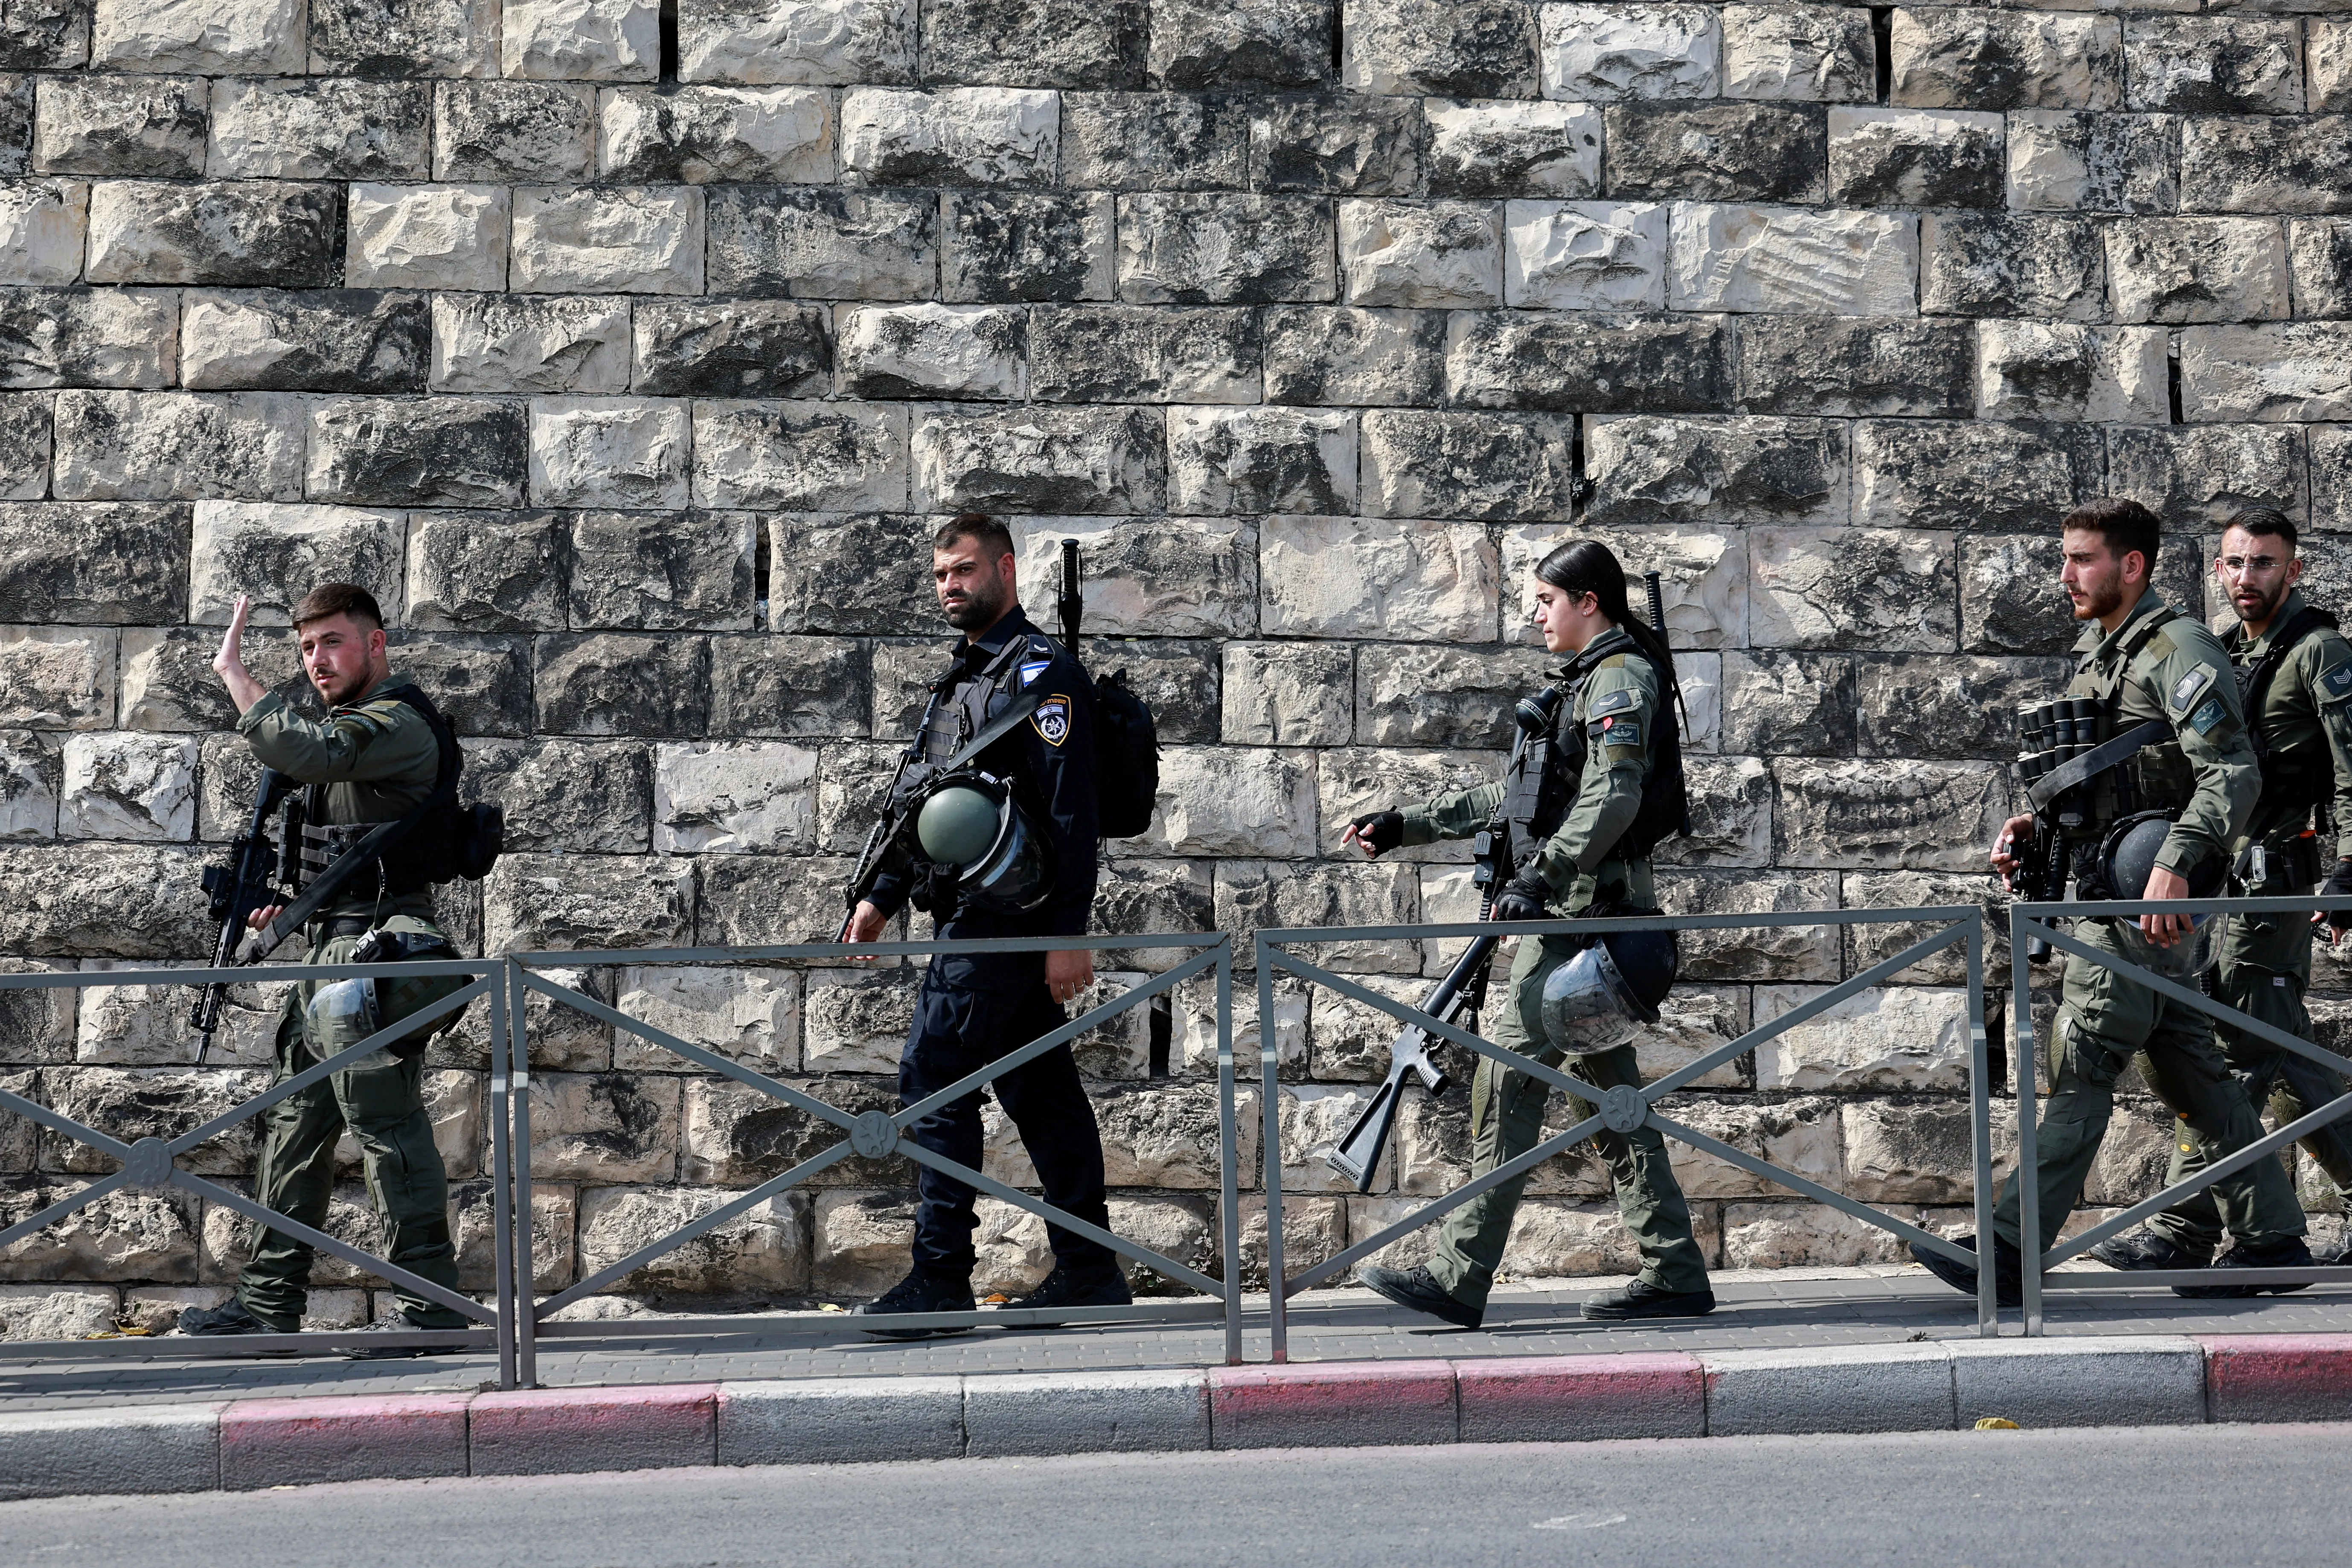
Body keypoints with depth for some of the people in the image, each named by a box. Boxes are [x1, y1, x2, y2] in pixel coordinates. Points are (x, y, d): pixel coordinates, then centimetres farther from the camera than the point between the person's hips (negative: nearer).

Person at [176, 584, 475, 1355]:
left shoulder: (398, 725, -13)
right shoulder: (352, 725, 19)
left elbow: (300, 752, -32)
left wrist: (233, 671, -21)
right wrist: (289, 895, 13)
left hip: (374, 956, -11)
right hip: (331, 954, 11)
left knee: (387, 1126, -10)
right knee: (295, 1124, 12)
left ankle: (429, 1306, -7)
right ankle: (269, 1300, 18)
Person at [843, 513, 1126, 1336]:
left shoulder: (1041, 671, -11)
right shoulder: (962, 676, 19)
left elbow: (1070, 811, -17)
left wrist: (1070, 932, -22)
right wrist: (885, 895, 22)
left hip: (1000, 919, -10)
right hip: (976, 918, 10)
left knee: (934, 1083, -11)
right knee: (1040, 1091, 10)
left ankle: (940, 1281, -9)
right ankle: (1088, 1270, 15)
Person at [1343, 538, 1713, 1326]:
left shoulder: (1621, 677, -8)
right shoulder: (1590, 681, 23)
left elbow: (1613, 797, -23)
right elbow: (1515, 796, 27)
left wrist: (1538, 878, -28)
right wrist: (1405, 826, 25)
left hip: (1589, 912, -10)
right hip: (1579, 915, 10)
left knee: (1509, 1076, -12)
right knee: (1605, 1089, 9)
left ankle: (1459, 1277, -14)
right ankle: (1675, 1274, 10)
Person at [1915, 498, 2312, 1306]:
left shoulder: (2177, 647, -11)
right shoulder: (2095, 656, 18)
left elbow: (2233, 774, -20)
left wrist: (2175, 863, -29)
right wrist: (2034, 828, 10)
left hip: (2156, 898, -10)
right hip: (2112, 888, 10)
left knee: (2080, 1064, -11)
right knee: (2187, 1069, 11)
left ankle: (2013, 1251, -12)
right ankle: (2273, 1240, 17)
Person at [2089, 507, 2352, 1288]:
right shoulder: (2229, 652, 19)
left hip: (2277, 868, -9)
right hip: (2232, 869, 9)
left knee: (2232, 1047, -10)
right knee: (2280, 1050, 11)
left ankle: (2185, 1231, -9)